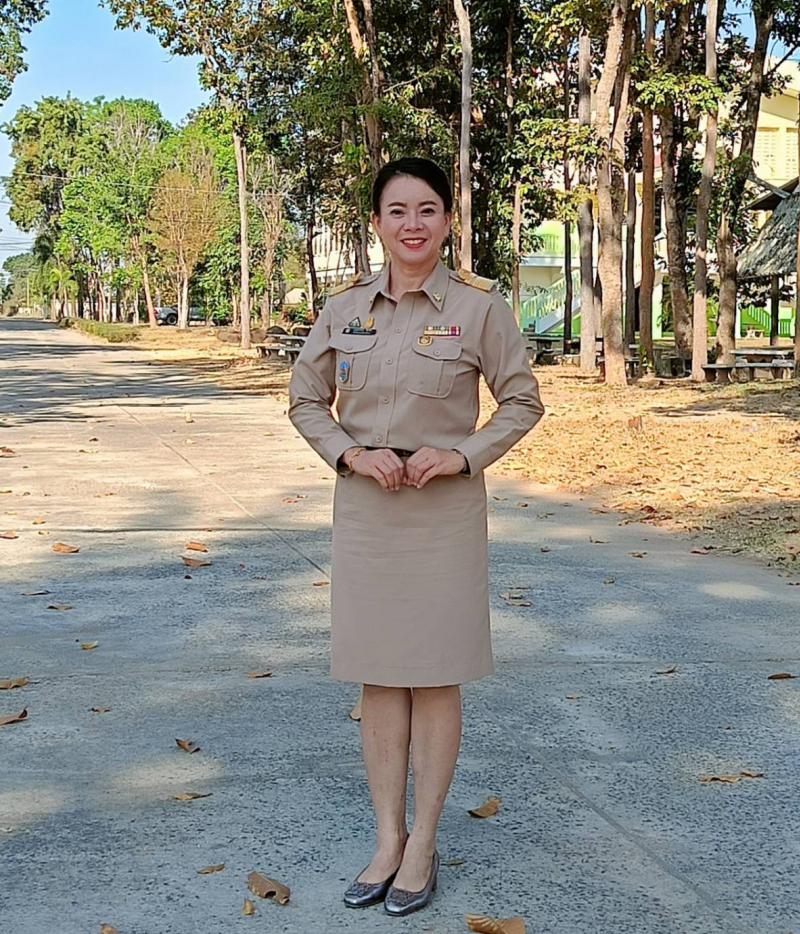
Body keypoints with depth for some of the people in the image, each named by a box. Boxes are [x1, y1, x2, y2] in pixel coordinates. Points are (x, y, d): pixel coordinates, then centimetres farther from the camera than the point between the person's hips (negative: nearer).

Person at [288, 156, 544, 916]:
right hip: (363, 506, 3)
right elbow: (305, 399, 10)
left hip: (445, 508, -3)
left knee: (435, 678, 5)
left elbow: (522, 401, 2)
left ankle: (423, 845, 19)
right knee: (377, 676, 8)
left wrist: (463, 455, -12)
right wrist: (350, 453, -7)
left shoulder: (479, 306, -5)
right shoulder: (344, 305, 3)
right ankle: (387, 839, 22)